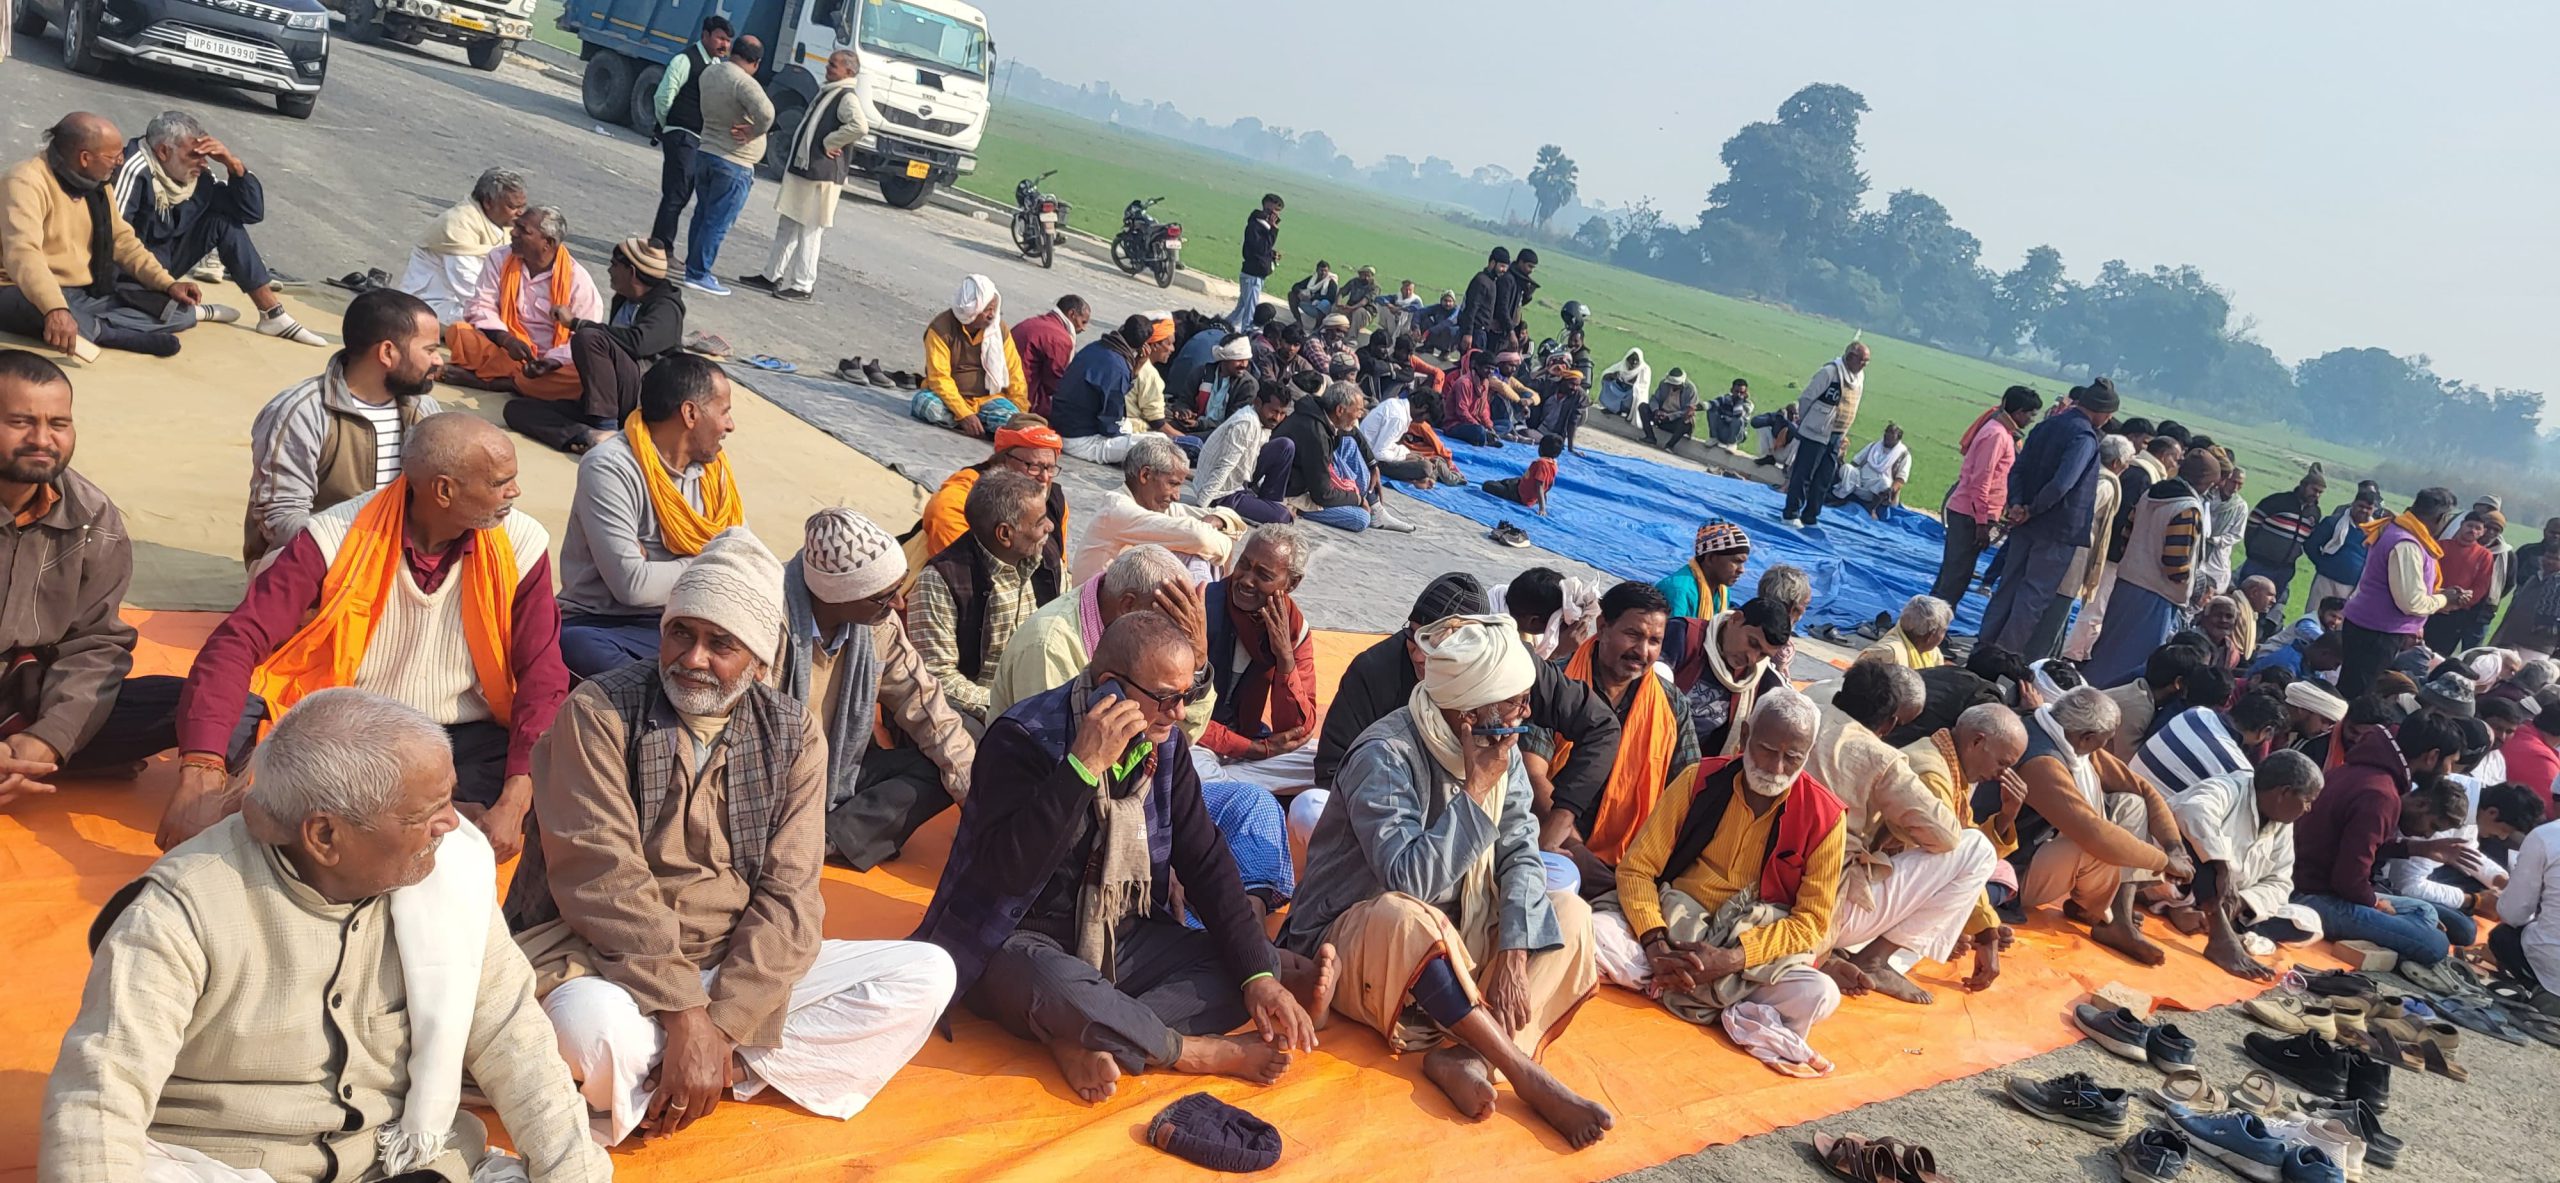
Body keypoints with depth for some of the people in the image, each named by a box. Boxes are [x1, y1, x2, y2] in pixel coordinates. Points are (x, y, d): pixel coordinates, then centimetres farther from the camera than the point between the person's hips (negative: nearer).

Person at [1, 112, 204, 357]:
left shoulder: (97, 183, 5)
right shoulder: (26, 182, -22)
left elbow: (122, 240, 14)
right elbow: (22, 253, -37)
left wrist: (168, 284, -1)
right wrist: (55, 309, -53)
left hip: (91, 291, 7)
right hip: (32, 295, -7)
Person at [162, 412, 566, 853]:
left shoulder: (521, 544, -7)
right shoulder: (335, 539, -11)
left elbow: (542, 676, -8)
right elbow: (238, 642, -17)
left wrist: (514, 804, -23)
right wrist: (200, 775, -34)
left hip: (464, 741, 1)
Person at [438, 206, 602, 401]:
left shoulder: (577, 279, -8)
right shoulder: (500, 259, 2)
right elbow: (481, 307, -1)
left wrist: (551, 362, -27)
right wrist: (506, 339, -22)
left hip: (554, 363, -2)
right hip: (506, 352, 2)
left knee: (583, 377, -36)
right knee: (457, 332, -22)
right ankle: (520, 380, -28)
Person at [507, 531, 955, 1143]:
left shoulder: (793, 732, 1)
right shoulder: (600, 711, -9)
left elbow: (788, 893, -6)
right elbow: (602, 876, -18)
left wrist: (721, 1024, -20)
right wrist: (687, 1016, -26)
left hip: (740, 966, 5)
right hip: (607, 955, -5)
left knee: (927, 974, -11)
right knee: (591, 1025, -40)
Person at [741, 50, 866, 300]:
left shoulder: (847, 98, -12)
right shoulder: (826, 92, 17)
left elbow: (860, 127, -31)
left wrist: (829, 142, -19)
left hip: (821, 176, -10)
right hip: (800, 169, 10)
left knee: (809, 230, -4)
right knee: (786, 225, 16)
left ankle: (803, 285, 2)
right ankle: (772, 275, 25)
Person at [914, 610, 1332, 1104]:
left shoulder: (1164, 743, 0)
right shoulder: (1023, 739, -19)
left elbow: (1206, 862, 1)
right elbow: (1008, 872, -31)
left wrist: (1259, 975, -10)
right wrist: (1083, 766, -35)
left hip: (1124, 938, 6)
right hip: (1023, 944, -6)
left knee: (1261, 964, -13)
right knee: (1054, 984, -40)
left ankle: (1094, 1042, -26)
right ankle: (1198, 1052, -17)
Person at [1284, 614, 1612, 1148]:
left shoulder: (1500, 748, -2)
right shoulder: (1385, 755, -23)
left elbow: (1520, 852, -7)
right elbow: (1409, 879, -33)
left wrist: (1515, 952, -21)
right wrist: (1476, 790, -28)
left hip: (1457, 940, 7)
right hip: (1358, 943, -7)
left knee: (1570, 913, -9)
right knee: (1403, 918, -40)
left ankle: (1467, 1054, -28)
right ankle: (1527, 1076, -30)